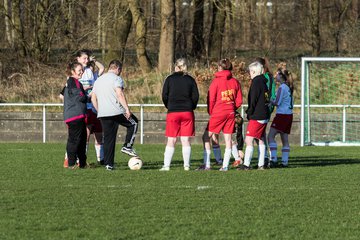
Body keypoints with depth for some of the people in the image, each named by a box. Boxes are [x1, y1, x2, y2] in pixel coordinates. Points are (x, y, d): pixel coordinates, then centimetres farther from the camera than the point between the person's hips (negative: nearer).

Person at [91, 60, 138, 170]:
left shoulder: (98, 80, 19)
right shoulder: (116, 78, -4)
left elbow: (93, 98, 19)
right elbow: (120, 94, -16)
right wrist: (127, 109, -16)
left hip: (103, 114, 6)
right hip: (117, 111, -6)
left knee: (108, 139, 8)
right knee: (133, 123, 16)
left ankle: (108, 163, 4)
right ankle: (127, 146, 4)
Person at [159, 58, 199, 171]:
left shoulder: (170, 79, 1)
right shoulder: (190, 80, 4)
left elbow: (164, 96, -2)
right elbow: (195, 96, 1)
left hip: (173, 113, -1)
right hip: (187, 112, 1)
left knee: (171, 141, 2)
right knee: (186, 140, 4)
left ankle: (166, 165, -2)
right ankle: (186, 165, 2)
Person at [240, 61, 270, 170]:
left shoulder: (256, 82, -12)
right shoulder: (263, 82, 14)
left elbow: (253, 100, -16)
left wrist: (249, 113, -5)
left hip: (257, 116, -9)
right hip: (265, 116, 9)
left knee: (249, 140, -9)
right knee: (261, 140, 13)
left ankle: (246, 164, -13)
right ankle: (261, 165, 15)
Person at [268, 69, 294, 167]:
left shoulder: (281, 87, -12)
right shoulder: (288, 88, 15)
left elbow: (277, 102, -16)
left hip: (281, 115, -9)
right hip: (289, 115, 9)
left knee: (271, 136, -9)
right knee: (285, 139, 8)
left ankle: (274, 159, -17)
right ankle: (285, 161, 6)